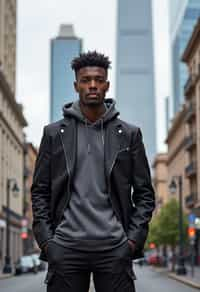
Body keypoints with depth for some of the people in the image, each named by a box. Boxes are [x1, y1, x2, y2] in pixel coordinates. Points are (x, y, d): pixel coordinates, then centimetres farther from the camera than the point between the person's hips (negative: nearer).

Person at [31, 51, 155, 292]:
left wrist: (134, 239, -2)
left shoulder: (129, 134, 9)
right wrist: (45, 240, -2)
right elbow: (40, 191, 9)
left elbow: (144, 193, 9)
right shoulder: (54, 134, 9)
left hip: (114, 247, 0)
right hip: (65, 247, 0)